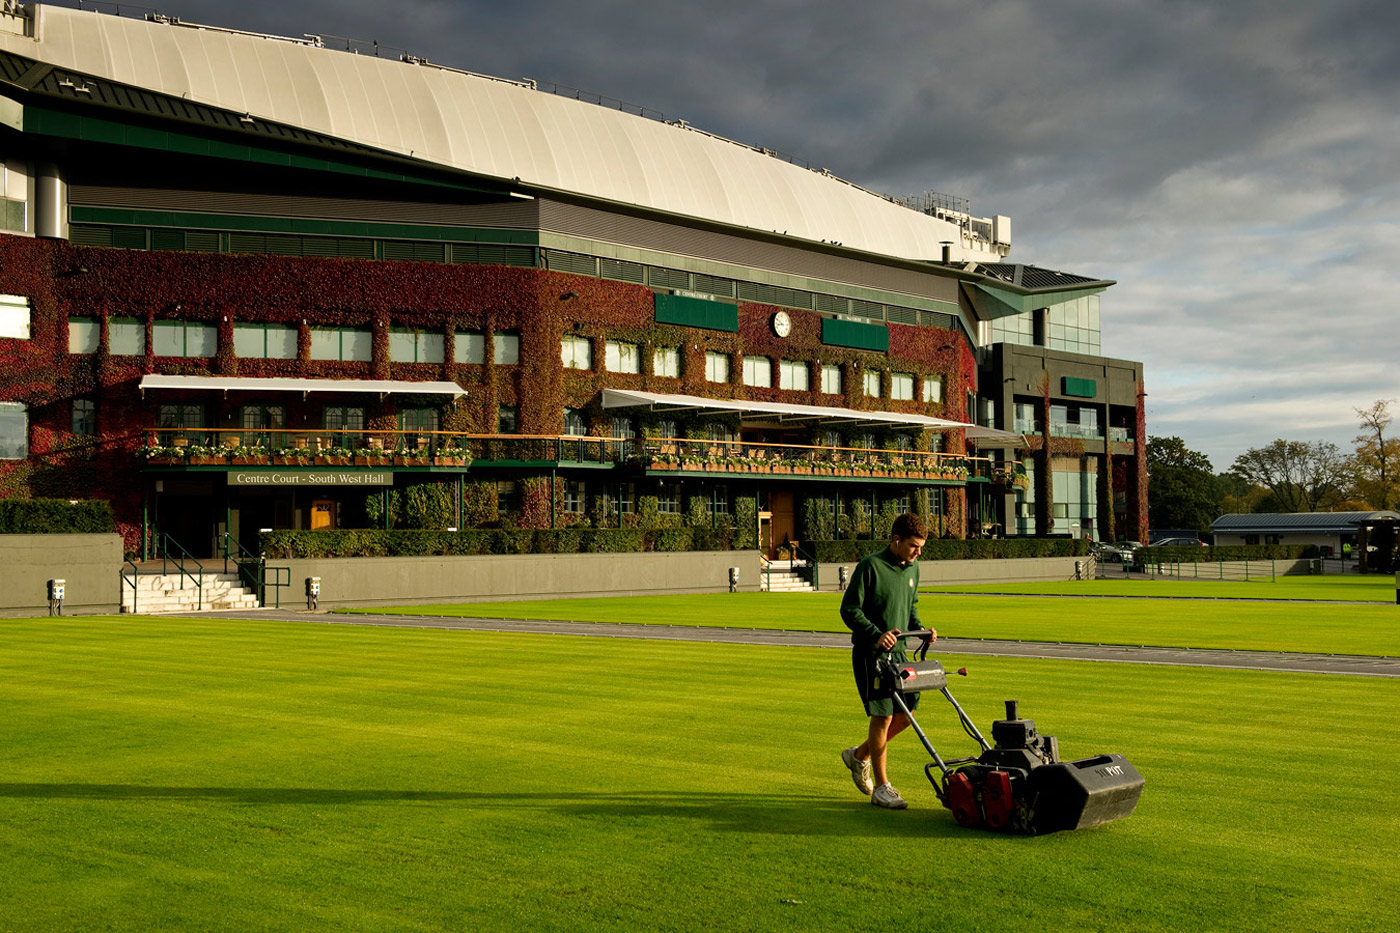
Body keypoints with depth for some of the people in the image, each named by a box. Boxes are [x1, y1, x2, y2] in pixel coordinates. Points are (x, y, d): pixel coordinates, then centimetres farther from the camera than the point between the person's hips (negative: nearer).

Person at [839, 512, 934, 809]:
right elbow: (849, 609, -13)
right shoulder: (870, 566, -13)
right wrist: (877, 635, -25)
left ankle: (859, 755, 27)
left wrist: (919, 628, 4)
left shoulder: (912, 568, 10)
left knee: (905, 714, 6)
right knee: (883, 715, -7)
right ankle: (881, 787, 4)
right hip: (870, 653, -7)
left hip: (898, 651, 8)